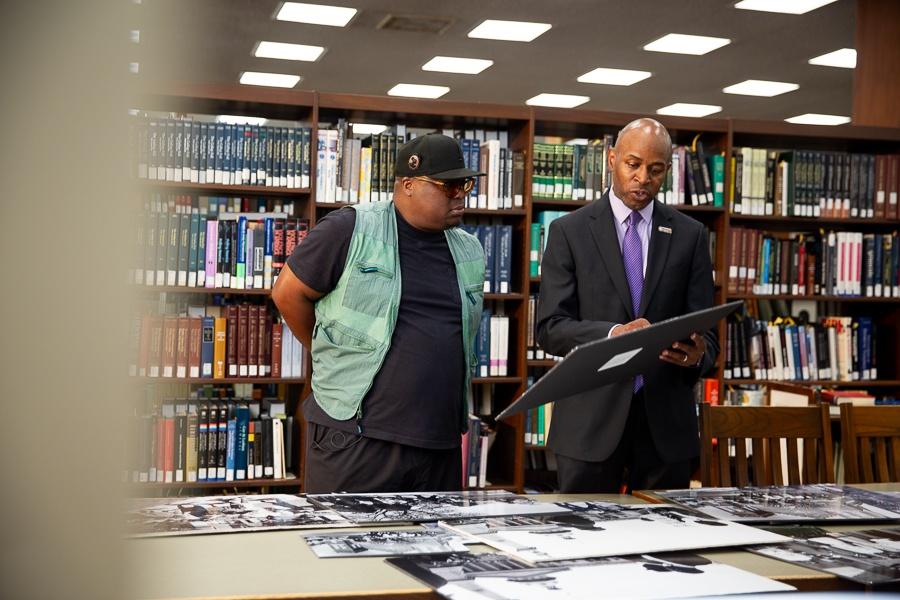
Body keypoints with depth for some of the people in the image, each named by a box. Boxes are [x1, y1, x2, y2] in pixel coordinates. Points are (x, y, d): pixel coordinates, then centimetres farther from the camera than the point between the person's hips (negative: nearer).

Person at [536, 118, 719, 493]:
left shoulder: (690, 235, 7)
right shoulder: (569, 231, 2)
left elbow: (705, 331, 5)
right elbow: (550, 327, -5)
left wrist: (697, 354, -18)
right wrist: (613, 334, -22)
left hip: (666, 420, 2)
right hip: (591, 419, -2)